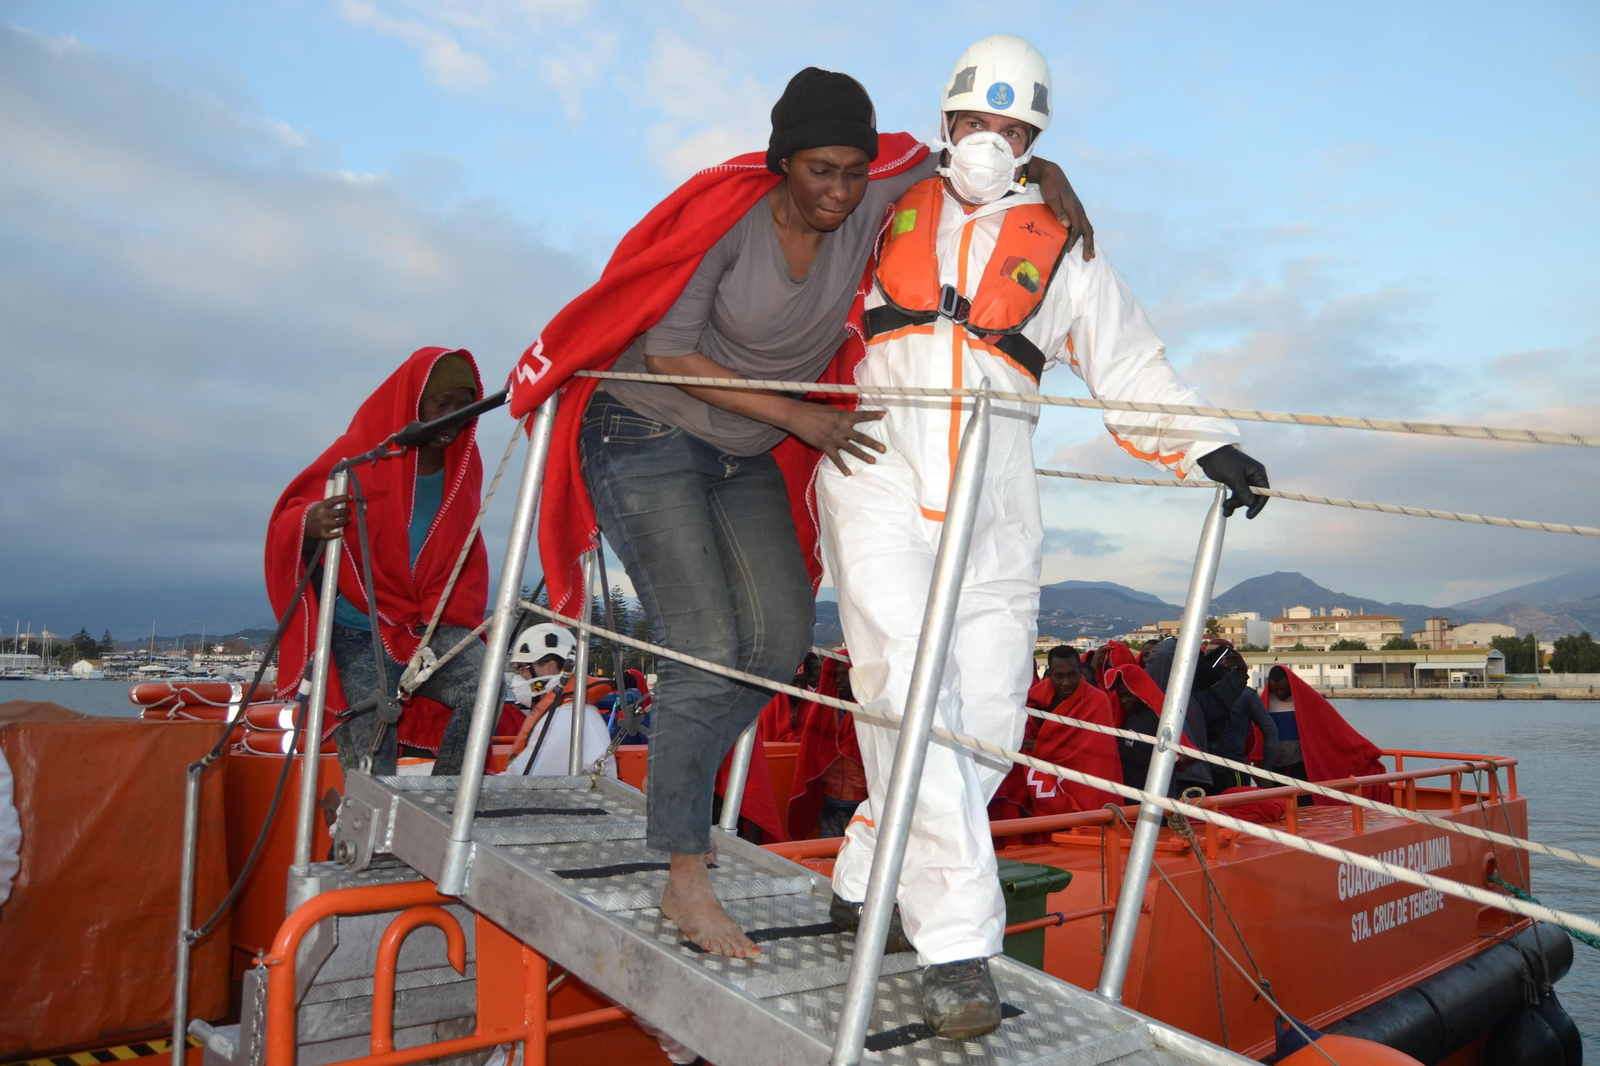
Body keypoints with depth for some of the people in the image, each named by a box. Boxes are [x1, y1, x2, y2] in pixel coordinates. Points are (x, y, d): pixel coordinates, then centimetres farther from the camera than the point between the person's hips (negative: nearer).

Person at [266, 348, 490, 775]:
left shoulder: (464, 464, 5)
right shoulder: (360, 454, -8)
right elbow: (287, 522, -7)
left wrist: (455, 617, 1)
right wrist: (309, 526, -31)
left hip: (437, 629, 3)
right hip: (361, 635, -3)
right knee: (372, 775, -13)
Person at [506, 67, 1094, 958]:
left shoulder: (874, 200, -8)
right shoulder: (727, 213, -20)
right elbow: (669, 350, -17)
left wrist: (1045, 172, -9)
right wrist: (800, 417, -20)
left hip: (749, 459, 6)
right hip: (647, 438, -6)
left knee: (782, 640, -2)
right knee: (708, 646, -15)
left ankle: (674, 788, 21)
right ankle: (686, 877, -2)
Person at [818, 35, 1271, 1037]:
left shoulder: (1061, 251, 19)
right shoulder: (890, 214, 17)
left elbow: (1131, 363, 13)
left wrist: (1206, 444, -1)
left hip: (995, 511, 3)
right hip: (881, 482, -2)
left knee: (986, 714, -1)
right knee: (909, 691, -19)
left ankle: (865, 880, 18)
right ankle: (957, 941, -16)